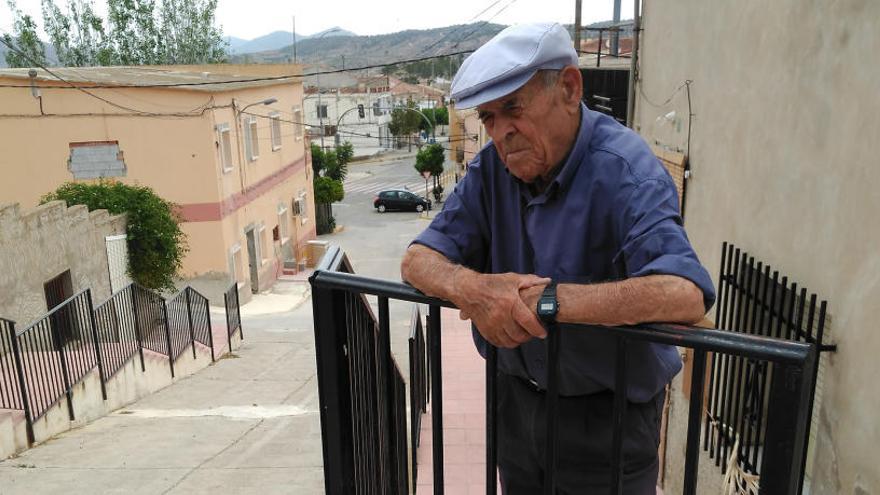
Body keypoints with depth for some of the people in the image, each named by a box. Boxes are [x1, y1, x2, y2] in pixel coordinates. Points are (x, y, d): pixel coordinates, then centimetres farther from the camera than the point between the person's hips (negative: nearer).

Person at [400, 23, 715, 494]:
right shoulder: (492, 168, -7)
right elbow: (417, 259, -10)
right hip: (516, 398, 6)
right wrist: (471, 286, -33)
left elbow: (686, 294, -39)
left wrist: (545, 297, -39)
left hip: (606, 414, -5)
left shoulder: (624, 172, -25)